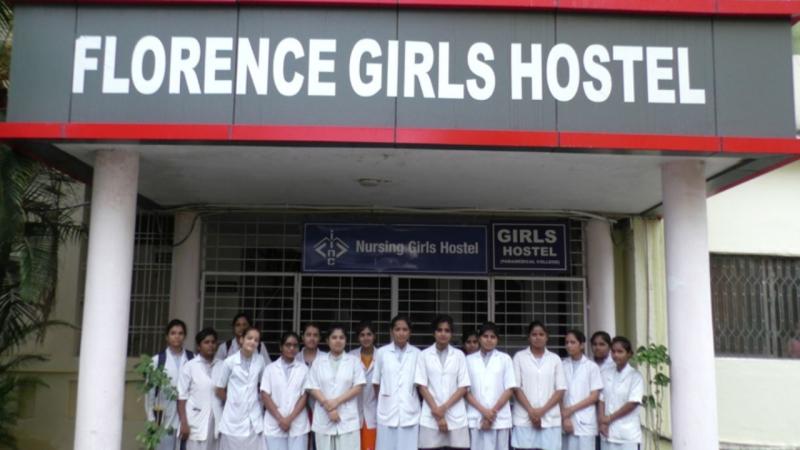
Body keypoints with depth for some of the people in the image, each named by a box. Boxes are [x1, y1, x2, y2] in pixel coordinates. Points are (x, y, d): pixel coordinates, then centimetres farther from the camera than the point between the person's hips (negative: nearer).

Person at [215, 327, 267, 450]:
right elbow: (219, 390, 2)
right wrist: (234, 400, 8)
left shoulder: (260, 361, 1)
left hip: (254, 418, 2)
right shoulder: (229, 362, -6)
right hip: (233, 418, -2)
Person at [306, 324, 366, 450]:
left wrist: (337, 401, -11)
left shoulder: (354, 361, 7)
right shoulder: (319, 361, 9)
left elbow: (358, 386, -1)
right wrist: (327, 405, -10)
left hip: (348, 419, -1)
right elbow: (312, 388, 3)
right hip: (324, 419, 1)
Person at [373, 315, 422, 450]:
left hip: (410, 412, 0)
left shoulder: (417, 354, 3)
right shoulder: (381, 352, 2)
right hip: (387, 412, 0)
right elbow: (376, 382, 9)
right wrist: (383, 402, 10)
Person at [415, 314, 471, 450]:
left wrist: (445, 407, -9)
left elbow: (463, 387, 3)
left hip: (456, 416, 1)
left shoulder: (459, 355, 7)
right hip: (431, 417, -1)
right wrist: (437, 411, -9)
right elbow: (422, 386, 0)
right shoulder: (424, 355, 4)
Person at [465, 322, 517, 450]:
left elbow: (510, 389, 1)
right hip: (476, 418, 0)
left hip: (500, 418, 0)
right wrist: (483, 411, -9)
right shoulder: (469, 360, 7)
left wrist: (493, 411, -7)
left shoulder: (505, 359, 6)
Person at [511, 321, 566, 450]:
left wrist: (542, 410, -7)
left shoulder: (555, 359, 9)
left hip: (550, 419, 1)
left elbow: (560, 389, 4)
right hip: (524, 419, -1)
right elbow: (516, 387, 0)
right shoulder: (519, 357, 5)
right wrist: (531, 411, -10)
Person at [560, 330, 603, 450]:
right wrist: (564, 417, -7)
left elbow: (594, 396, -3)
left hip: (585, 422, -2)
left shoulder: (592, 367, 0)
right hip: (566, 421, 2)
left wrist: (572, 409, -9)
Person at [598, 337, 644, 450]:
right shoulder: (606, 375, 9)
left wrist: (610, 418, -9)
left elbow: (632, 403, -12)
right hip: (608, 433, 4)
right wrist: (602, 422, -8)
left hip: (628, 434, -4)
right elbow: (601, 400, 6)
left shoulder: (635, 376, -5)